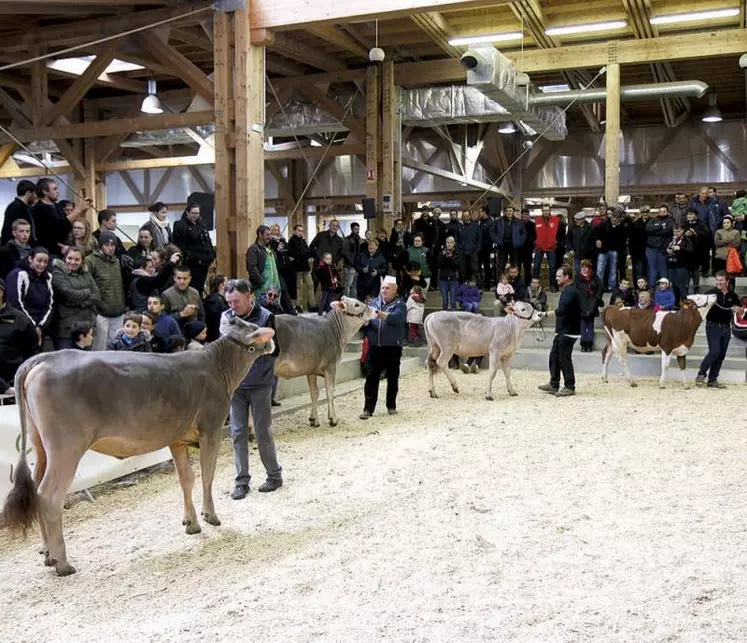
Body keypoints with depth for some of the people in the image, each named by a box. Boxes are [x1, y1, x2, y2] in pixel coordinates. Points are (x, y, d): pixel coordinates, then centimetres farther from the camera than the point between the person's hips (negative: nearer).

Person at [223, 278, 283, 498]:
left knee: (263, 432, 4)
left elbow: (274, 350, -12)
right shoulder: (226, 317, -1)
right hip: (235, 384, 4)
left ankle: (274, 475, 22)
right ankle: (242, 481, 16)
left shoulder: (265, 317, -11)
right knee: (238, 433, 6)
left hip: (260, 385, -3)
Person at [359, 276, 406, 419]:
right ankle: (368, 408, 2)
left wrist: (378, 313, -31)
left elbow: (395, 318, -21)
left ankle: (391, 406, 23)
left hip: (393, 348, -2)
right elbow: (366, 322, 7)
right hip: (374, 347, 2)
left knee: (392, 379, 9)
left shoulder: (399, 304, 0)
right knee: (371, 378, -1)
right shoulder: (374, 302, 12)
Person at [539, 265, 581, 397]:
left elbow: (562, 310, -27)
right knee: (554, 356, 13)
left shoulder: (571, 291, -16)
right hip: (562, 331, 10)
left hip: (568, 332, -10)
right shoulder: (567, 290, 16)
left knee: (564, 358, -5)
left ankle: (569, 387, 3)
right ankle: (554, 384, 19)